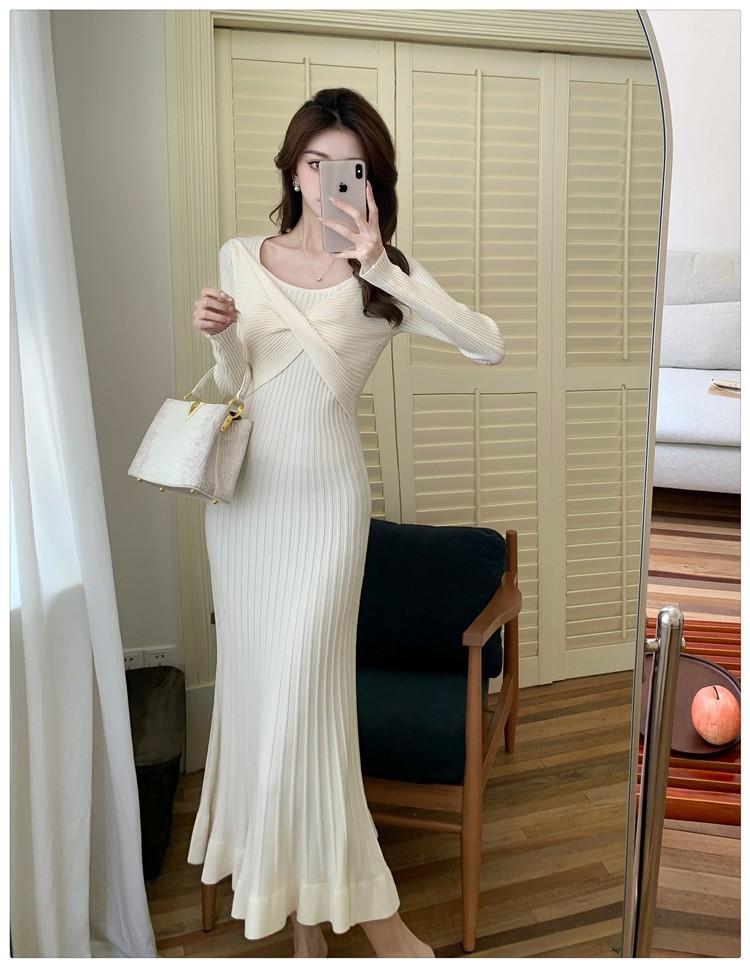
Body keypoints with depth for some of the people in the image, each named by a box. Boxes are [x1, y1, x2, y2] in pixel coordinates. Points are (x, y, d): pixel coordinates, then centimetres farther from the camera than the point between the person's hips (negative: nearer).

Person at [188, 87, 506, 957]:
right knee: (251, 679, 11)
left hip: (324, 494, -4)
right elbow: (231, 385, 13)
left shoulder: (385, 276, -3)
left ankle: (322, 897, 17)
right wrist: (219, 337, -9)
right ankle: (275, 862, 31)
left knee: (300, 689, -3)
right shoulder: (240, 257, 6)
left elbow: (490, 345, -18)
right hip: (243, 489, 4)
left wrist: (382, 270, -22)